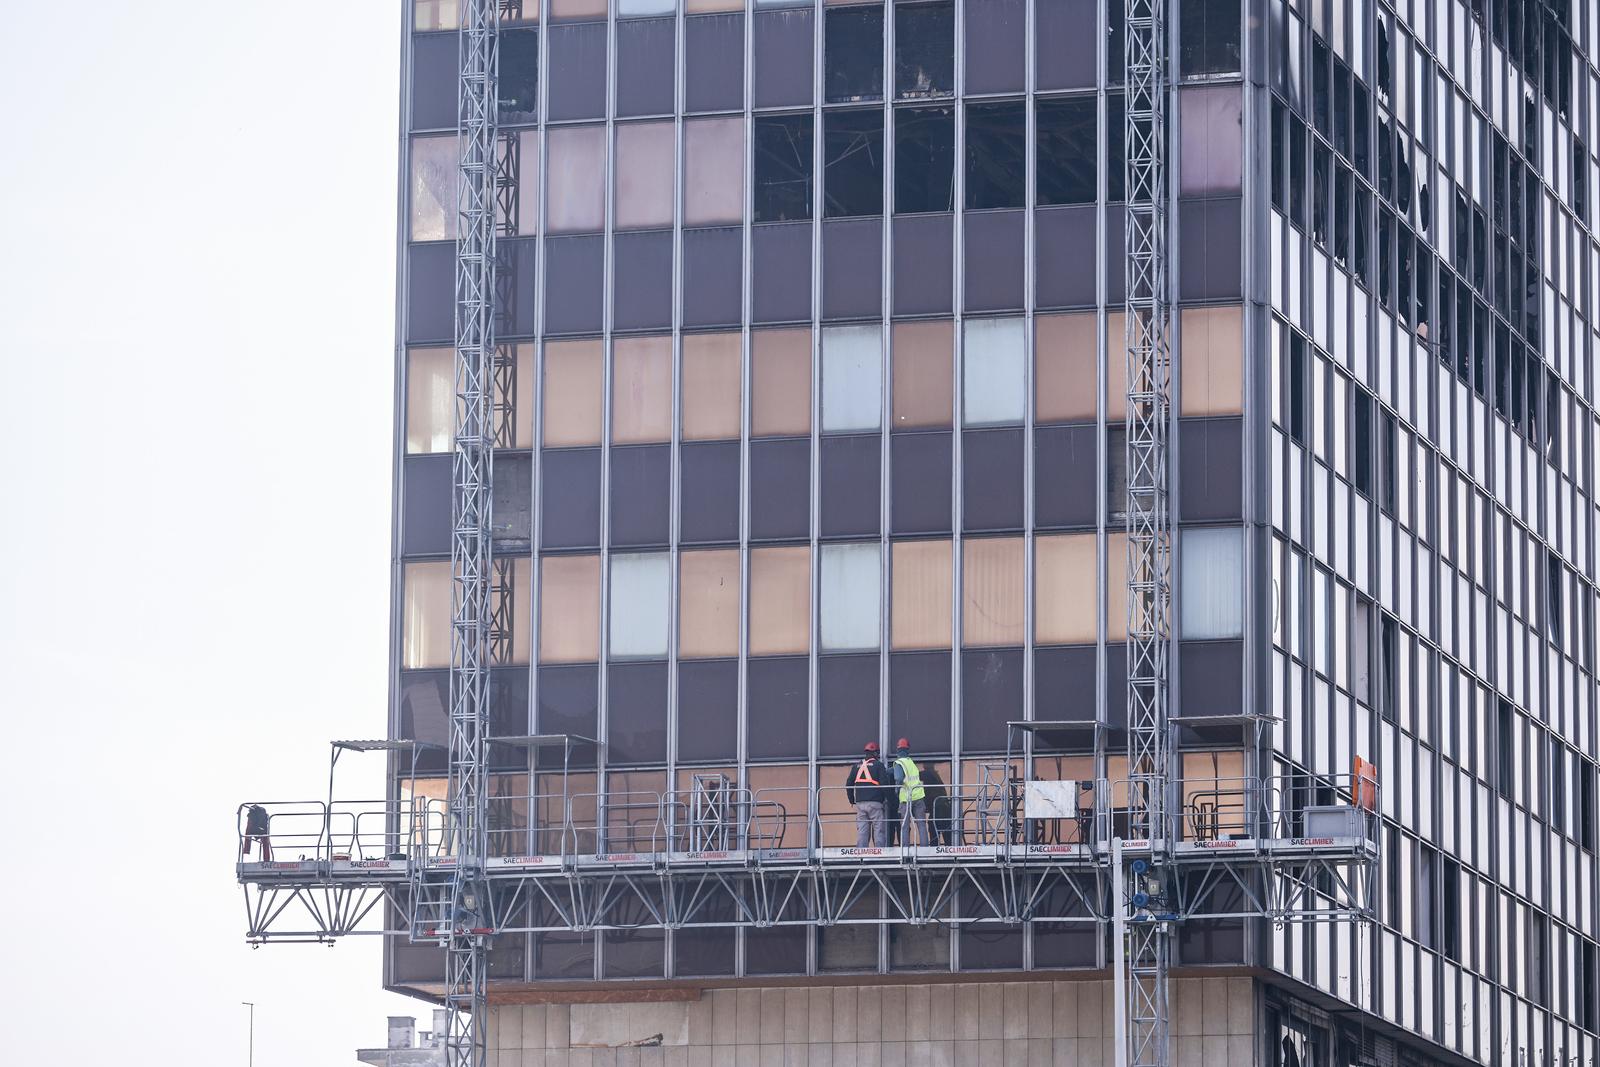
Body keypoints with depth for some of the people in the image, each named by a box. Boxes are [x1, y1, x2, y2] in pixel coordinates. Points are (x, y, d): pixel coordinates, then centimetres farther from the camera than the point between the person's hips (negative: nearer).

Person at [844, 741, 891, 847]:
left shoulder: (857, 766, 14)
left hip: (860, 803, 4)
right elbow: (884, 783, -7)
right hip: (875, 803, -4)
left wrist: (852, 801, 21)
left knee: (862, 832, 4)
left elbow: (848, 785, 13)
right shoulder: (878, 765, 0)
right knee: (879, 832, -2)